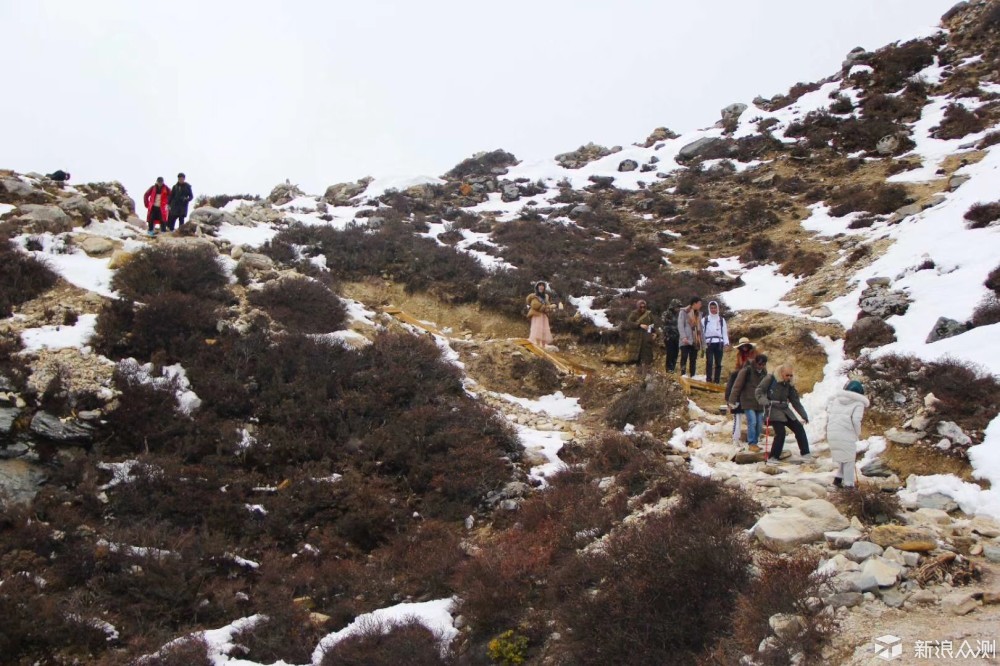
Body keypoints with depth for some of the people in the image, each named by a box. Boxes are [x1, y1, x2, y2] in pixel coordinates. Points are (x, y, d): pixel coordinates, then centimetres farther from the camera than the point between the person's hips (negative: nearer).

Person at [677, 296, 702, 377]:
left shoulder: (697, 313, 19)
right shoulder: (684, 312, -1)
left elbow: (699, 327, 17)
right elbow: (680, 325, -9)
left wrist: (701, 339, 9)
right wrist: (683, 337, -20)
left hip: (695, 341, 6)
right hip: (686, 341, -6)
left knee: (693, 360, 6)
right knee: (684, 359, -8)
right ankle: (682, 377, -9)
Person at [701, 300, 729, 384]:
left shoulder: (722, 320, 13)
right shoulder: (705, 319, 7)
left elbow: (725, 332, 10)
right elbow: (701, 332, 4)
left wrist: (726, 343, -1)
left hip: (719, 343, 2)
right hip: (709, 343, -2)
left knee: (718, 363, 4)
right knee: (709, 362, -9)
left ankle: (717, 381, 9)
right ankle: (708, 380, -8)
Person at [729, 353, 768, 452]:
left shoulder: (764, 372, 7)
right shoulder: (746, 370, -13)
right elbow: (737, 385, -12)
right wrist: (733, 400, -13)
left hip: (759, 402, 6)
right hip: (748, 402, -6)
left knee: (759, 424, 5)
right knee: (752, 422, -14)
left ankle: (755, 442, 18)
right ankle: (751, 443, -4)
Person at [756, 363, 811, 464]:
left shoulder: (789, 385, 8)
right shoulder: (770, 379, -9)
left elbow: (796, 401, 12)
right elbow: (759, 391, -9)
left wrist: (804, 415, 9)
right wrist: (765, 402, -25)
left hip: (785, 410, 6)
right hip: (773, 409, -6)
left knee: (799, 429, 2)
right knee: (780, 432, -19)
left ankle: (805, 454, 13)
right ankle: (772, 458, -9)